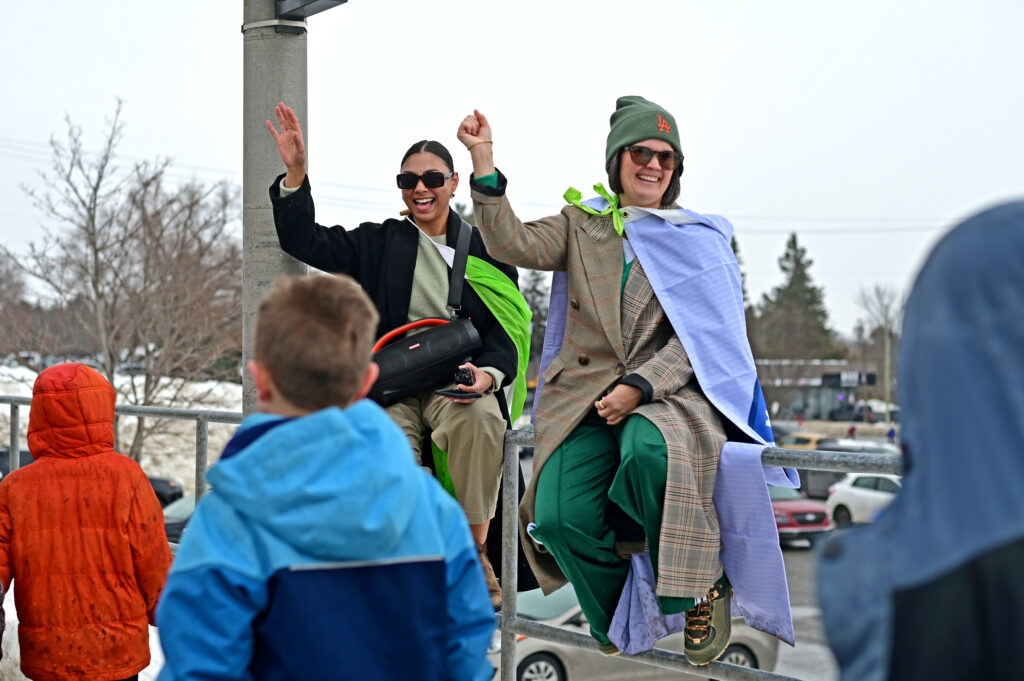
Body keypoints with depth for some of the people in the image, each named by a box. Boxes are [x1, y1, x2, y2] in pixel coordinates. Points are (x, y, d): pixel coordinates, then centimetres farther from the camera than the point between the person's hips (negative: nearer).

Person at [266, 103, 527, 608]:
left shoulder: (485, 248, 13)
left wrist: (489, 373, -15)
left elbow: (507, 329, 7)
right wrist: (296, 173, -1)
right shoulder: (379, 243, 17)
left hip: (460, 382, -1)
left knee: (479, 418, -36)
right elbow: (304, 241, 12)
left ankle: (474, 552, -20)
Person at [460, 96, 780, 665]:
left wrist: (640, 385, -14)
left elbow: (698, 334, 1)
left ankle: (699, 589, -14)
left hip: (666, 390, -2)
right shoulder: (580, 226, 16)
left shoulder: (697, 239, 12)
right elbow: (513, 244, -2)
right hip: (584, 394, 2)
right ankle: (615, 624, 7)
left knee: (649, 452, -38)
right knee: (559, 516, -21)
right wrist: (484, 163, -12)